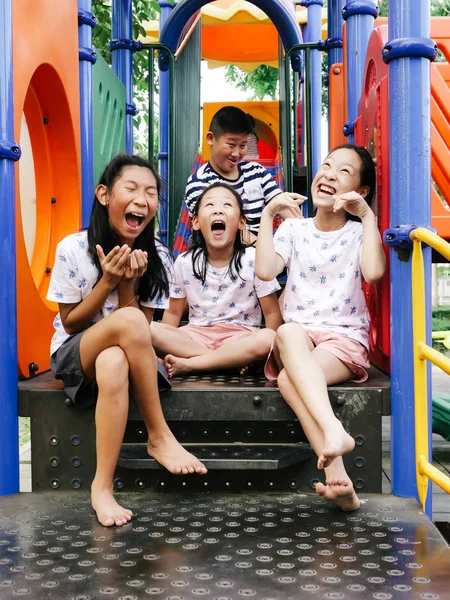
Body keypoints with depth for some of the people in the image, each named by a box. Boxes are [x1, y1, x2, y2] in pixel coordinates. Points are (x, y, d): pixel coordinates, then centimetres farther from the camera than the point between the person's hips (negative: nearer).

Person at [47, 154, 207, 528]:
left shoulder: (156, 257, -4)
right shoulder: (73, 248, -12)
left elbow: (142, 333, -4)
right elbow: (70, 323, -6)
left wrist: (128, 285, -20)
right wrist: (107, 283, -20)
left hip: (121, 355, 2)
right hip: (73, 355, -2)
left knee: (114, 364, -38)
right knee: (127, 321, -36)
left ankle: (103, 486, -29)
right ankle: (160, 437, -24)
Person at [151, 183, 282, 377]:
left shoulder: (253, 260, -6)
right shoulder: (185, 262, 0)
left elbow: (272, 312, -3)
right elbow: (173, 312, 9)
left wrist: (264, 350, -17)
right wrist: (166, 345, -6)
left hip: (241, 337, -2)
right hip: (198, 335, 2)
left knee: (266, 339, -35)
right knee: (150, 330, -24)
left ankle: (188, 364, -27)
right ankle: (227, 359, -23)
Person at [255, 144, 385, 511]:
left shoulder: (359, 232, 6)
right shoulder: (294, 229, 12)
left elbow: (373, 272, -19)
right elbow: (265, 271, -9)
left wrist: (368, 215, -12)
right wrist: (268, 213, -3)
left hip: (345, 339, -2)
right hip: (299, 337, 2)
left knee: (289, 379, -33)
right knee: (288, 331, -37)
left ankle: (335, 479, -40)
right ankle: (334, 431, -52)